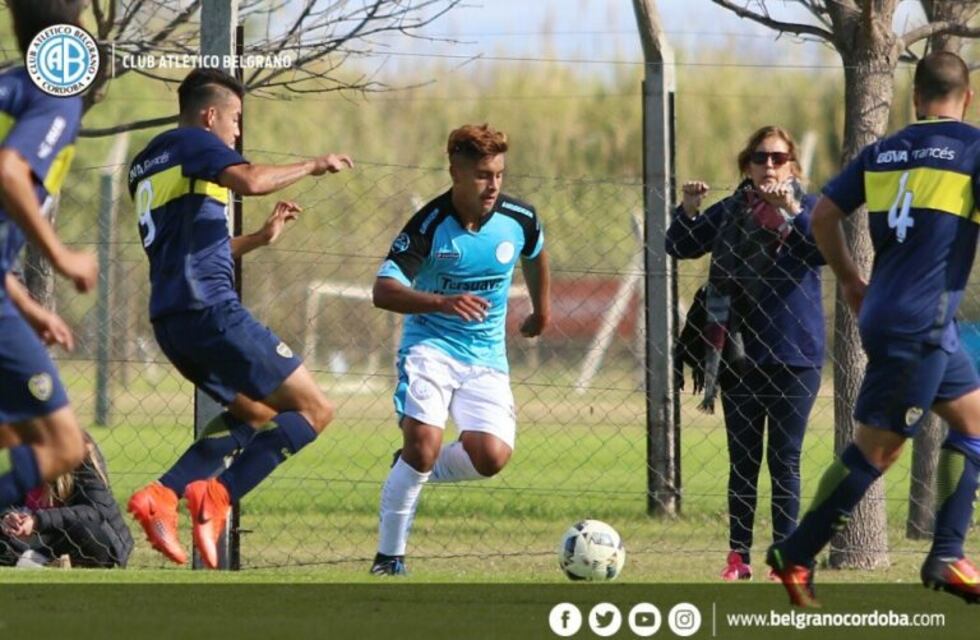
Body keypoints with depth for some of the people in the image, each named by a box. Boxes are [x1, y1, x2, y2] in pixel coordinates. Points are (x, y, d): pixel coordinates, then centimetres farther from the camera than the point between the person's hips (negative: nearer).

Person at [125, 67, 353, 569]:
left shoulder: (146, 164, 26)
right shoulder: (193, 143, -1)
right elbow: (250, 180, -22)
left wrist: (258, 239, 33)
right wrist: (313, 166, -7)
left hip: (169, 318, 9)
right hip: (210, 309, -9)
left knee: (256, 414, 23)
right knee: (313, 410, -5)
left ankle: (162, 495, 5)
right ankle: (218, 495, -20)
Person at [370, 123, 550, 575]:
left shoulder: (519, 220, -5)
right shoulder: (429, 225, -17)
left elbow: (535, 254, 21)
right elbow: (383, 290, -24)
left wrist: (541, 309, 34)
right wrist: (444, 303, -40)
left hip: (486, 357, 3)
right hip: (430, 346, -3)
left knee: (491, 456, -16)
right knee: (424, 442, -22)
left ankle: (415, 471, 16)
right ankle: (389, 556, -6)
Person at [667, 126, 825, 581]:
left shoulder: (808, 208, -1)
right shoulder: (731, 212, 8)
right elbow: (679, 247, 6)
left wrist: (792, 210, -30)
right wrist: (689, 209, -11)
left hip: (792, 356, -3)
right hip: (739, 355, 3)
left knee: (784, 460, 0)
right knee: (742, 461, 6)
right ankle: (738, 556, 10)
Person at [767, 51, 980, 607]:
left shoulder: (882, 152, 12)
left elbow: (824, 215, 13)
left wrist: (851, 280, 24)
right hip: (921, 323, -7)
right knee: (876, 449, 0)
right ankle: (795, 557, -1)